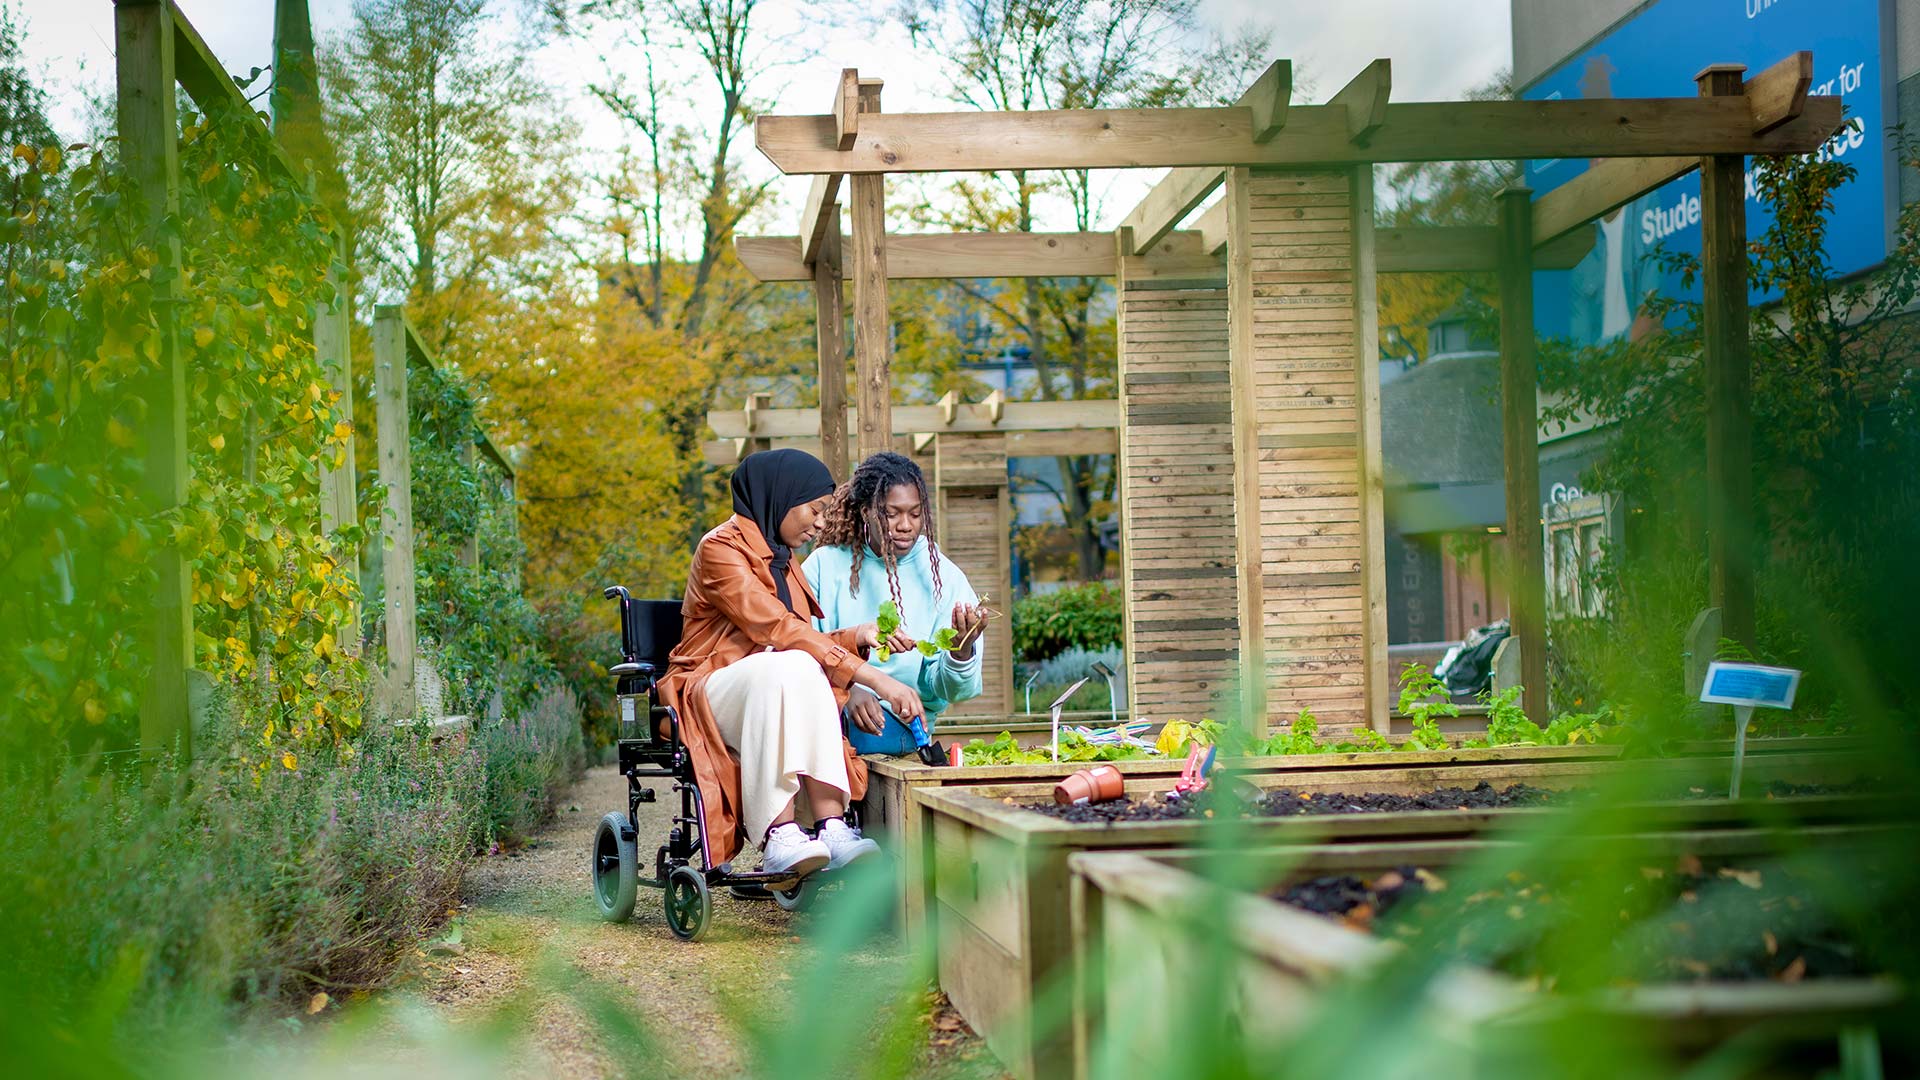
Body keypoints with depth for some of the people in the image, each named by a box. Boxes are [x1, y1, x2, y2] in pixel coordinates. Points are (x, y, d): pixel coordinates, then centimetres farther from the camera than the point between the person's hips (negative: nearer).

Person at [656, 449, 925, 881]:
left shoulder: (777, 556, 19)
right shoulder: (721, 549, -10)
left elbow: (797, 638, 16)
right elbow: (779, 630, -21)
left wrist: (855, 637, -3)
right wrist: (873, 677, -26)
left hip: (769, 692, 7)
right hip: (708, 690, -7)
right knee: (785, 667, -37)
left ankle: (830, 826, -42)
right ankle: (778, 837, -45)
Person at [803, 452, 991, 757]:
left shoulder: (944, 577, 6)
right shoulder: (826, 565, 6)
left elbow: (945, 689, 1)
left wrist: (961, 651, -22)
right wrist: (845, 689, -23)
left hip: (898, 720, -2)